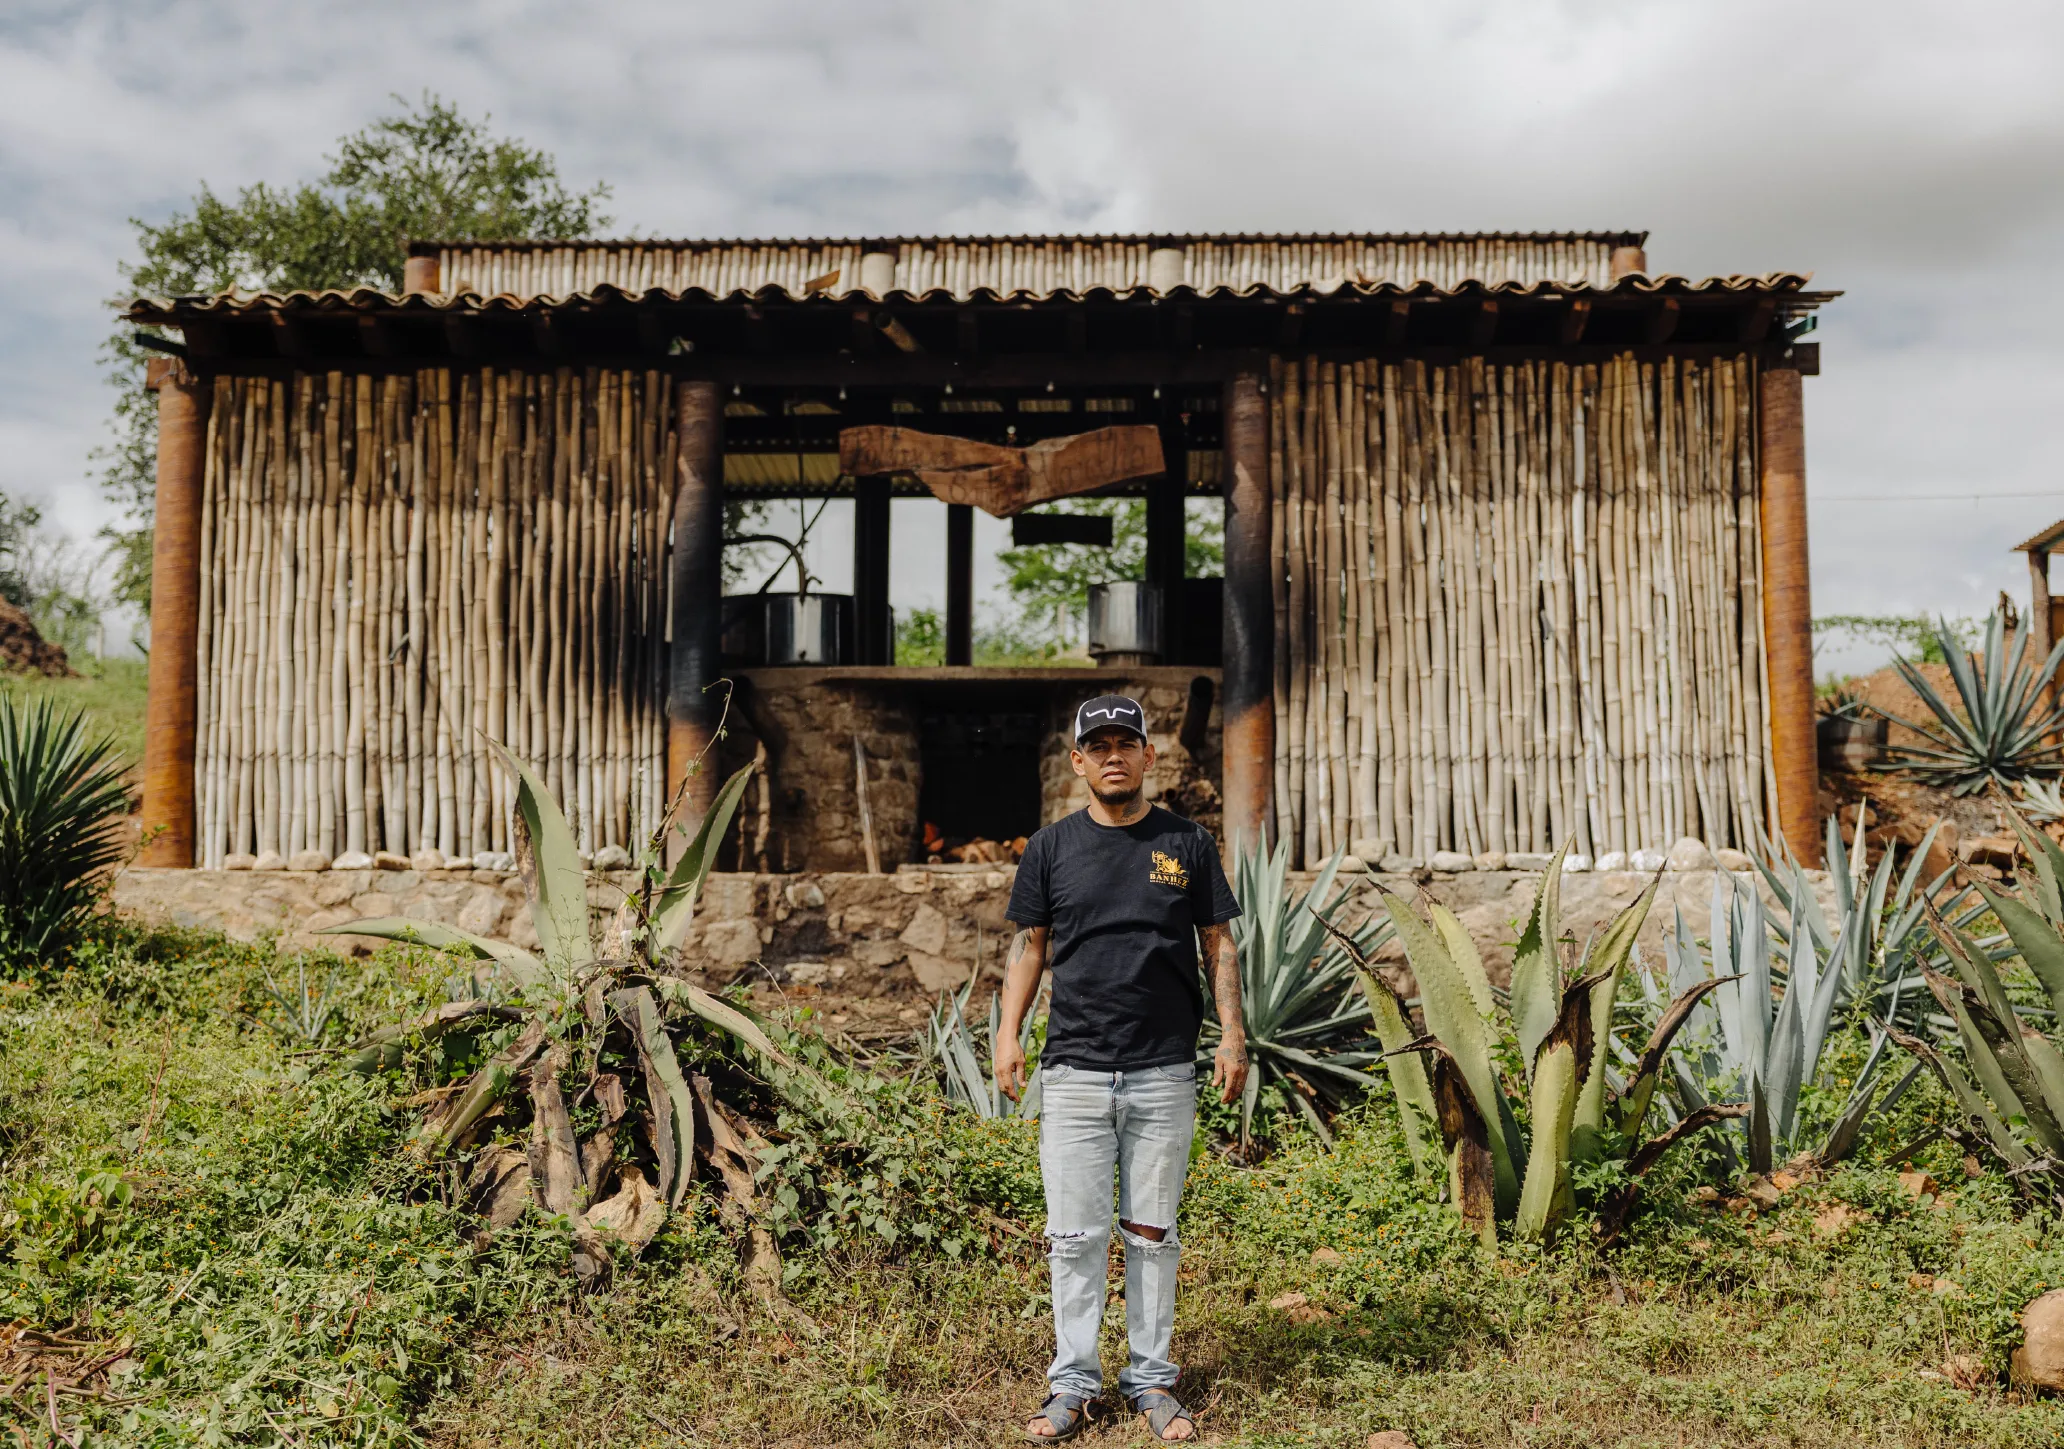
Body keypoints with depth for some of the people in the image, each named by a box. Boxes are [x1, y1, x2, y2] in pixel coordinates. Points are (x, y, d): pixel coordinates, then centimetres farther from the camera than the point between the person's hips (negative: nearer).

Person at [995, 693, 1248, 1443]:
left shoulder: (1188, 843, 5)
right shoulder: (1053, 846, 6)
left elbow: (1219, 944, 8)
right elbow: (1029, 943, 9)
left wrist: (1232, 1035, -1)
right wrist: (1009, 1032, 0)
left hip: (1164, 1073, 0)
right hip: (1073, 1071, 0)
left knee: (1153, 1234, 8)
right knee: (1075, 1234, 2)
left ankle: (1153, 1379, 21)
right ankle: (1074, 1383, 15)